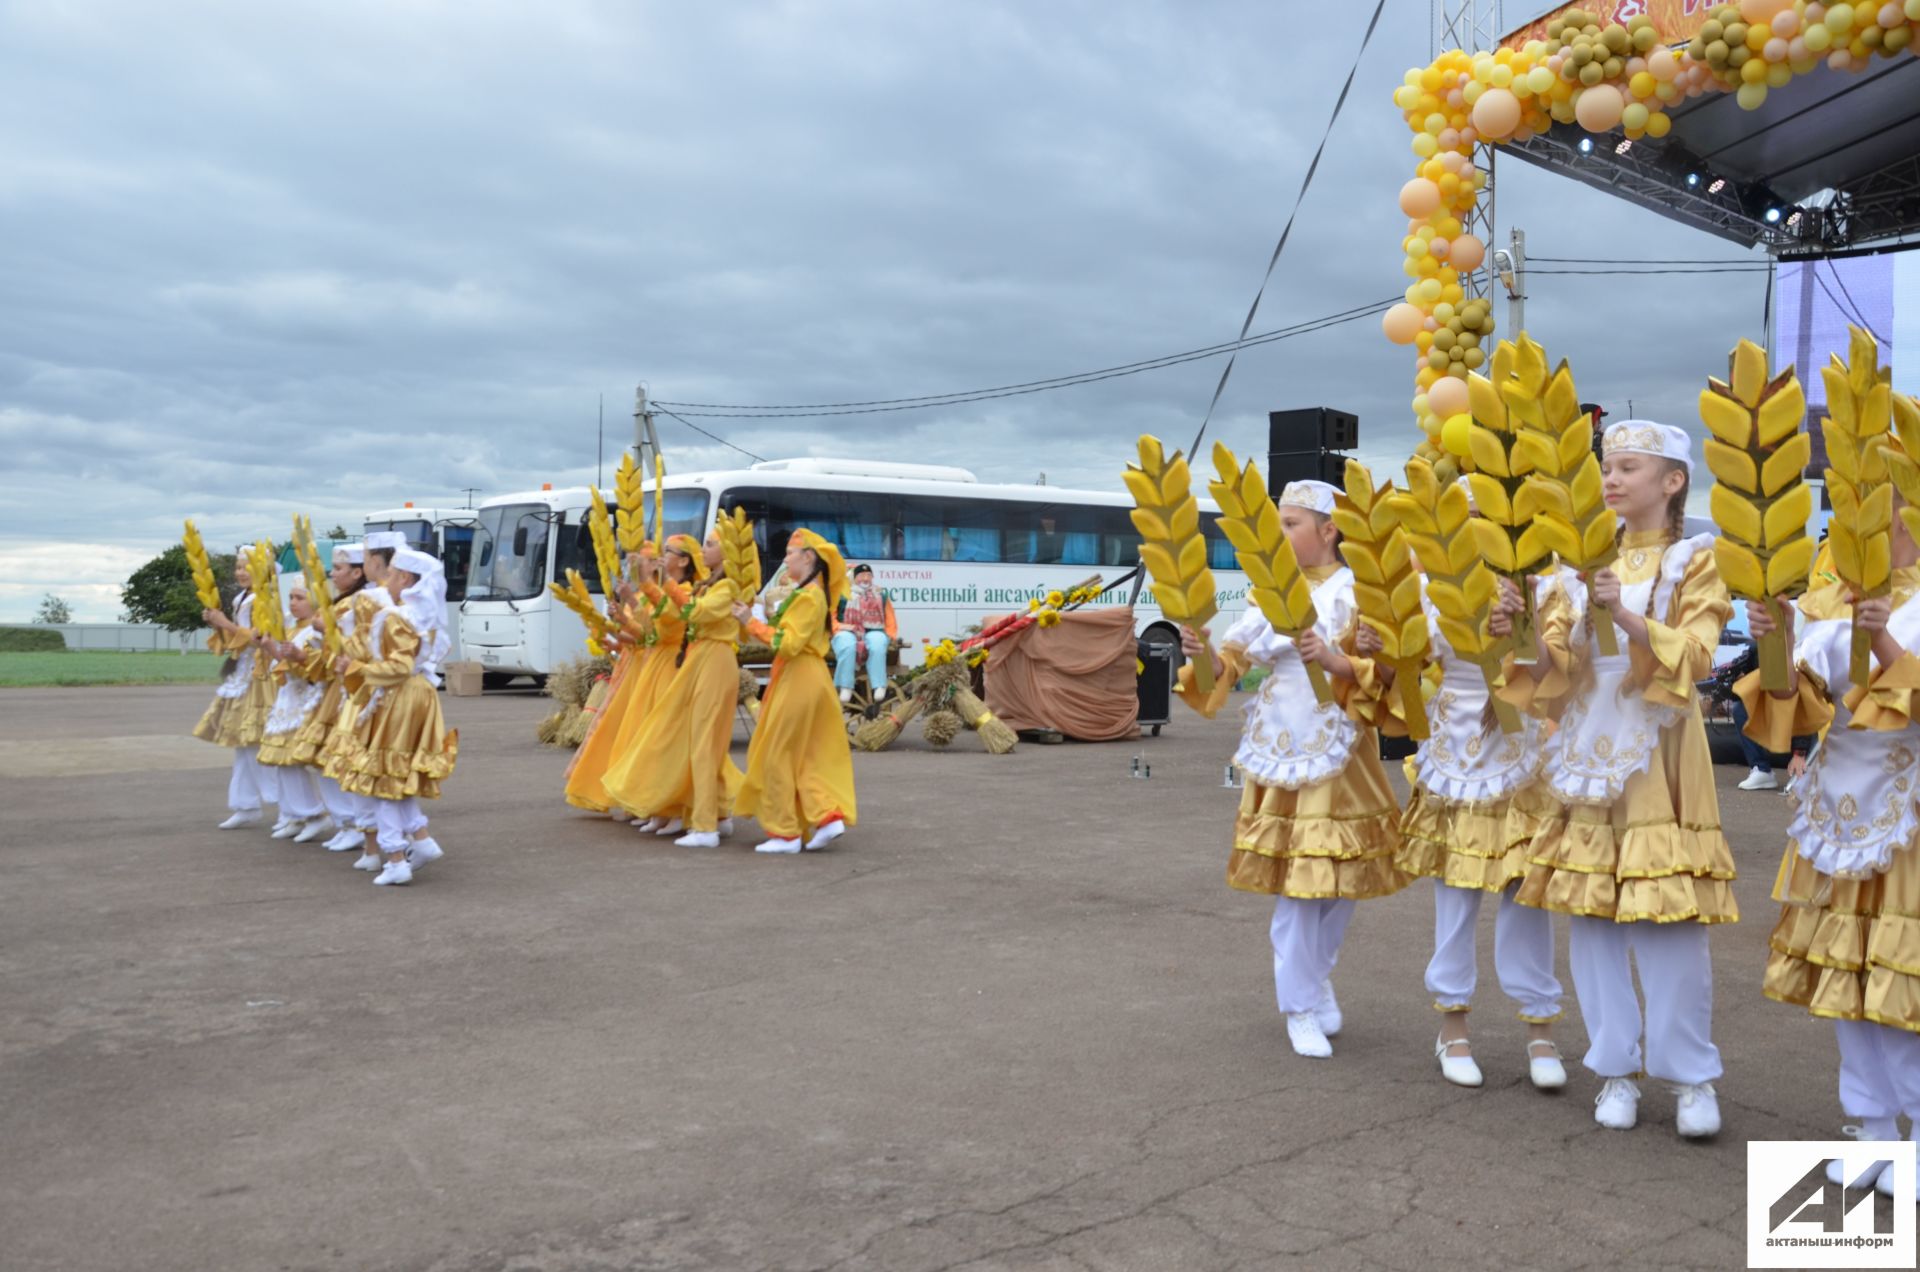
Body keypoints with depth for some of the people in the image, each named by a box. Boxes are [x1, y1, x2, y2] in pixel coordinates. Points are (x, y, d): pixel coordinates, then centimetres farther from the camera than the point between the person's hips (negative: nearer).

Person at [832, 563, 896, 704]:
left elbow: (890, 619, 19)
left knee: (877, 646, -37)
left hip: (874, 632, 1)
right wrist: (839, 626, -9)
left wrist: (891, 636, 1)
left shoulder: (881, 595, 24)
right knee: (847, 646, -39)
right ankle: (845, 687, -39)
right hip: (848, 632, -1)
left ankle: (879, 686, -41)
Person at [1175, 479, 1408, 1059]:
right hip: (1282, 750, 2)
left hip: (1337, 753, -2)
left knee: (1338, 878, 7)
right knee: (1295, 884, 1)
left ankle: (1317, 977, 33)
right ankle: (1300, 1006, 13)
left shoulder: (1355, 592, -3)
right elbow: (1233, 659, 6)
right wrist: (1205, 652, -14)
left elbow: (1376, 671, -11)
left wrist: (1335, 660, -28)